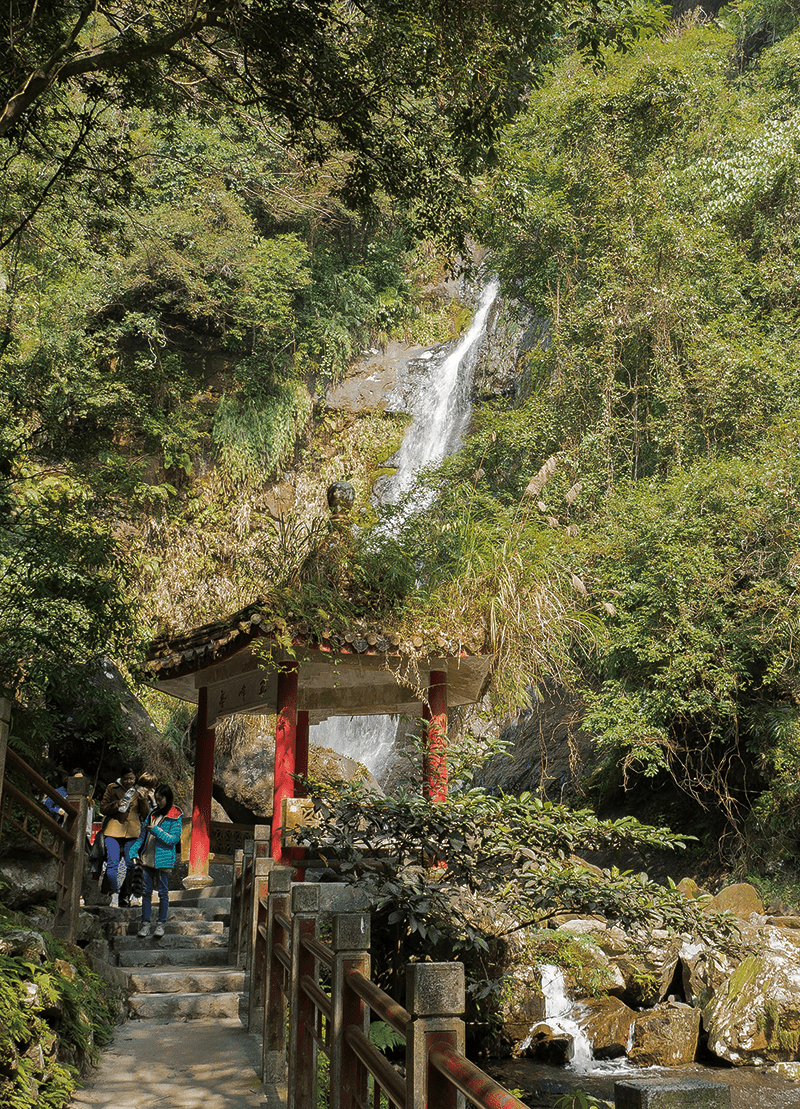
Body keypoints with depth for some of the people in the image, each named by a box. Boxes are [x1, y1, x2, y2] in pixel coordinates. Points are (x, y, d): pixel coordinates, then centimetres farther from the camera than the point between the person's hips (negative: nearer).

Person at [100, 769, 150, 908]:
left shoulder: (139, 791, 11)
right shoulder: (112, 788, 6)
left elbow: (145, 814, 9)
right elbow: (103, 809, 4)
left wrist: (143, 800, -8)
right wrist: (116, 805, -13)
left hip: (132, 832, 2)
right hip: (113, 830, -2)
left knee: (131, 864, 1)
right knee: (112, 863, -13)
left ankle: (124, 896, 14)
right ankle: (114, 894, -5)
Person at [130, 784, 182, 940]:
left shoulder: (175, 817, -4)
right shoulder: (153, 814, 14)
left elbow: (174, 839, -11)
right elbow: (143, 836, 18)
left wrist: (156, 830, -18)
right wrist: (134, 852, 8)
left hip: (163, 859, -5)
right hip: (148, 858, 5)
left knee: (163, 892, 1)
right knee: (146, 891, 5)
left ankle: (161, 924, 8)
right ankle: (145, 923, 10)